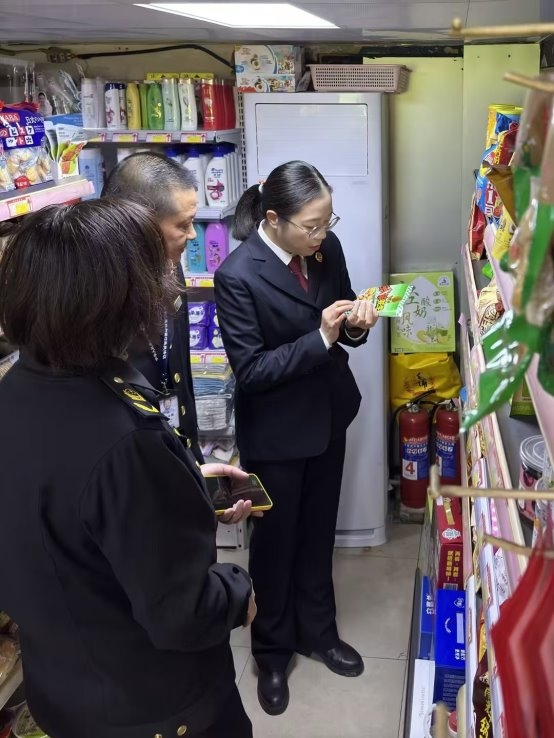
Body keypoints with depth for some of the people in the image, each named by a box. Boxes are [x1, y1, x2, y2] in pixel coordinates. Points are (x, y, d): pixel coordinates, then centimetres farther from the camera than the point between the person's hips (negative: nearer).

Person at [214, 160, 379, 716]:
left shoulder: (326, 249, -7)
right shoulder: (237, 276, -24)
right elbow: (250, 370, -22)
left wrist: (356, 323, -16)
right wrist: (321, 339, -30)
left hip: (328, 416, 6)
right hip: (275, 432, -5)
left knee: (318, 532, 21)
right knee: (275, 540, 14)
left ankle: (317, 632, 44)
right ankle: (273, 650, 37)